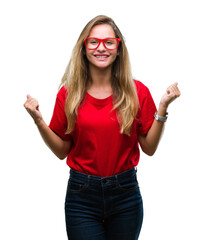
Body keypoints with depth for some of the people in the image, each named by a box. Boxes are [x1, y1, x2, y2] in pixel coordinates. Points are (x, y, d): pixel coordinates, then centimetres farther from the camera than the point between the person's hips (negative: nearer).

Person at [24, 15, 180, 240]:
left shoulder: (137, 91, -1)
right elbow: (62, 151, 3)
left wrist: (163, 107, -10)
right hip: (82, 194, -1)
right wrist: (38, 120, -9)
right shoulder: (68, 94, -1)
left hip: (126, 194, 1)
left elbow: (149, 148, 0)